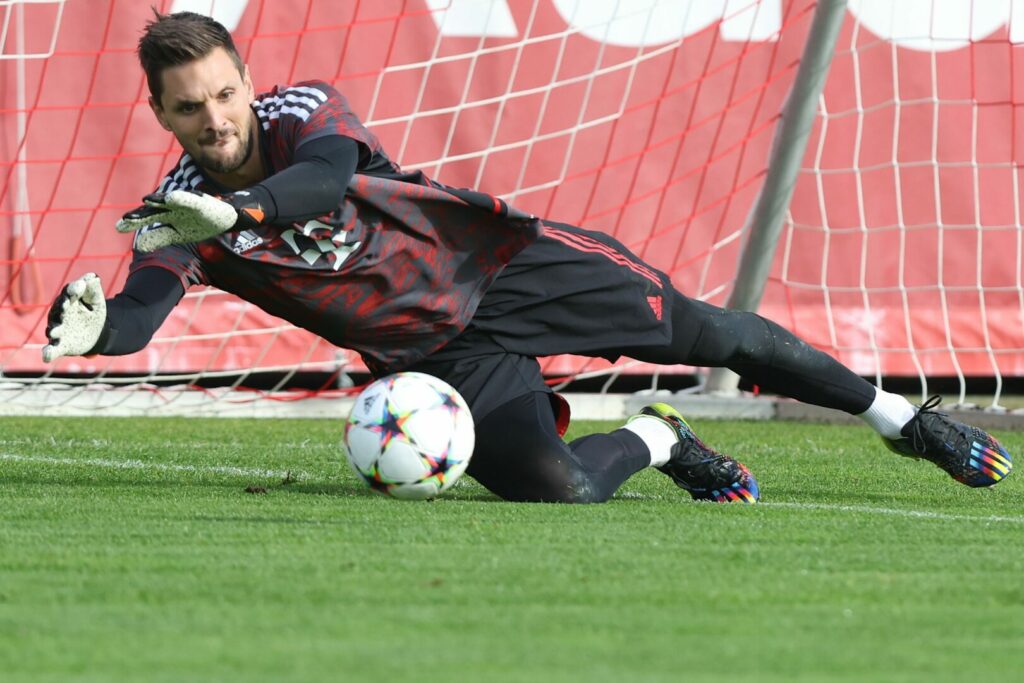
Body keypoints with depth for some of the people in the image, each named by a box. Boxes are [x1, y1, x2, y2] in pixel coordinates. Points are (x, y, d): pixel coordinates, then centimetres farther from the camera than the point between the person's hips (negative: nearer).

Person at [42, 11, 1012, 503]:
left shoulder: (301, 112, -16)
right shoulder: (178, 214, -11)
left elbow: (328, 175, -39)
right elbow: (139, 315, -26)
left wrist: (234, 211, -56)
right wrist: (90, 328, -49)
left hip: (497, 262, 0)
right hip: (439, 355, 1)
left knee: (707, 334, 0)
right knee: (550, 487, -23)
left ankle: (899, 417, 22)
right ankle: (654, 440, 12)